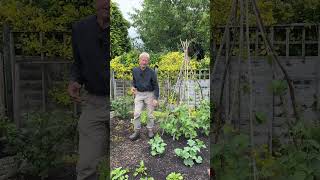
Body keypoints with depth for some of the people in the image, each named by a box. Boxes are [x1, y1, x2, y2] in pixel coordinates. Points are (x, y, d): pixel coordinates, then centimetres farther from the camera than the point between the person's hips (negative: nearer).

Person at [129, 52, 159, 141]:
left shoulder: (151, 72, -11)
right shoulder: (135, 70, -1)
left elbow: (156, 86, -6)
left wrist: (156, 98, -11)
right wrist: (133, 87, -3)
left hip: (149, 94, -2)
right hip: (139, 94, 3)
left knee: (150, 114, 7)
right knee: (136, 113, -4)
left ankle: (150, 130, 24)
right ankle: (137, 132, 6)